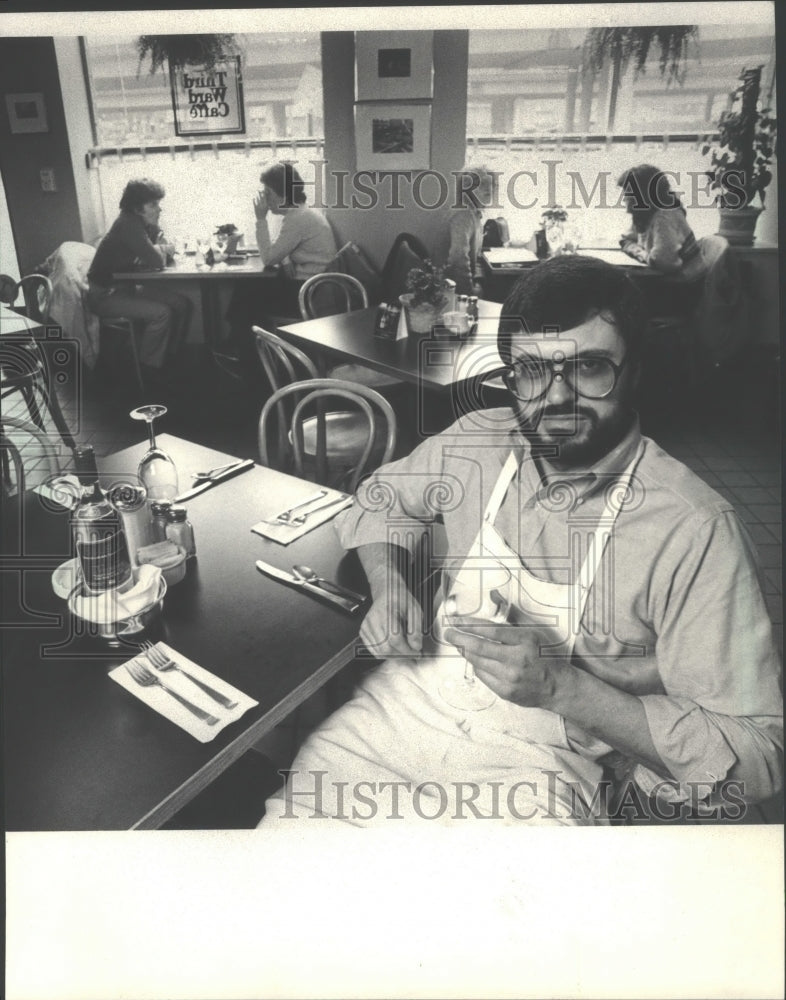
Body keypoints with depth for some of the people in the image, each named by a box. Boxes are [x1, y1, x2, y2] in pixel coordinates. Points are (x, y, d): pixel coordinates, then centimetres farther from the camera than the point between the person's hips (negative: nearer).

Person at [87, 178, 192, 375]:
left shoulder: (146, 224, 1)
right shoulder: (129, 225, -26)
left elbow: (168, 249, 7)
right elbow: (157, 262, -31)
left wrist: (161, 250, -16)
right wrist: (161, 250, -9)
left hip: (127, 286, 9)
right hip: (105, 295, -9)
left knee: (182, 303, -3)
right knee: (160, 313, -26)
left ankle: (171, 357, 9)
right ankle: (148, 369, -9)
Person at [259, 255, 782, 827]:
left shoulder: (695, 532, -17)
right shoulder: (477, 442, -2)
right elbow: (383, 496, 19)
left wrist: (561, 686, -25)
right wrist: (388, 588, -2)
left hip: (542, 761, -3)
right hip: (406, 701, 4)